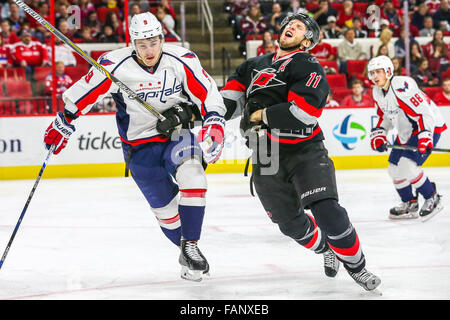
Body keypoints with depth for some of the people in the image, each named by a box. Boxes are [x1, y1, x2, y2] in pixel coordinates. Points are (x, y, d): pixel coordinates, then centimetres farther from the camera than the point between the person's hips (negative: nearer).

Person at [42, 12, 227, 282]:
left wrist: (214, 127, -21)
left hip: (176, 135, 0)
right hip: (140, 146, 0)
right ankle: (188, 254, 26)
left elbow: (209, 96, -7)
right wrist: (62, 125, 3)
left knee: (192, 175, -28)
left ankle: (191, 247, -19)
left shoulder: (182, 61, -15)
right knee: (166, 208, 1)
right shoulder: (115, 65, -18)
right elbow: (82, 94, -5)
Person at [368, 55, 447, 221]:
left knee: (407, 166, -22)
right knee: (394, 169, 8)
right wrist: (378, 134, 2)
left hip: (429, 126, -9)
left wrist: (425, 138, -36)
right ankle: (410, 204, 27)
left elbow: (425, 112, -29)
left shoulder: (402, 86, -27)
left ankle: (432, 199, -4)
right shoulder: (377, 92, 2)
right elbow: (385, 116, 17)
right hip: (406, 131, 10)